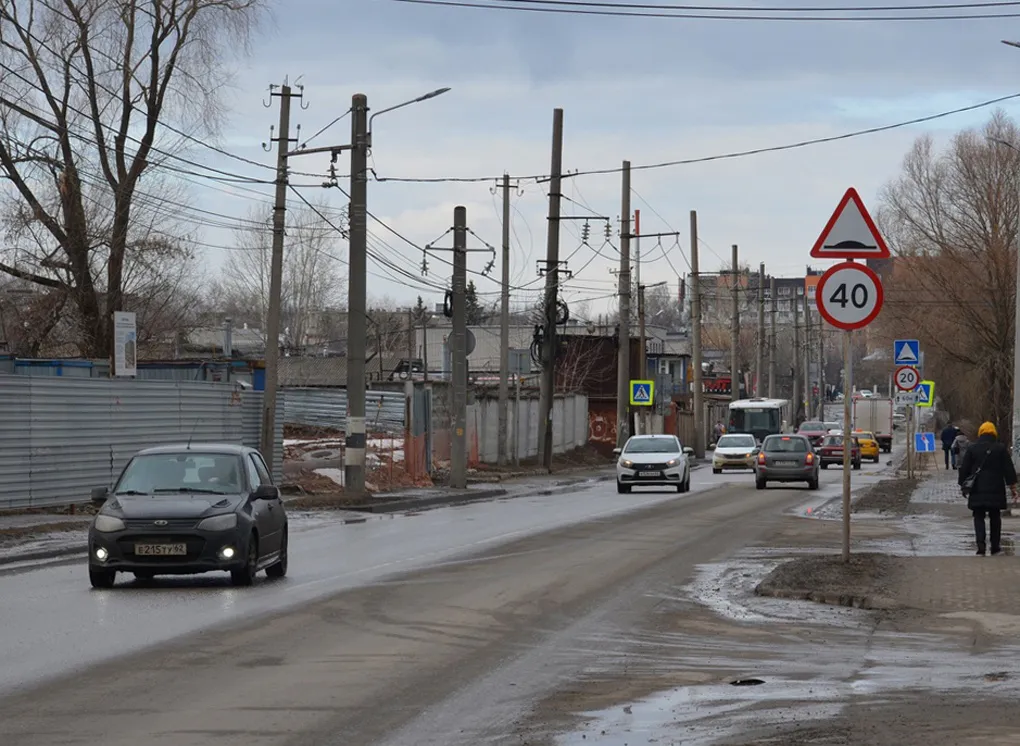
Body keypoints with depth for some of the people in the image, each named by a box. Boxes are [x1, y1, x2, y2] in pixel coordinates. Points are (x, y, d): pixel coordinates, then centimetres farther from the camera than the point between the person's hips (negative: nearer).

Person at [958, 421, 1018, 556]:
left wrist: (963, 486, 12)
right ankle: (995, 546, 13)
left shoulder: (972, 448, 0)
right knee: (995, 517, 12)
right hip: (996, 490, 0)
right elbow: (1009, 469, 0)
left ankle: (981, 543, -15)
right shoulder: (1001, 449, 0)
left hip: (977, 490, 0)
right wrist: (1012, 487, 6)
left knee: (979, 517, 3)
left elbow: (964, 469, 3)